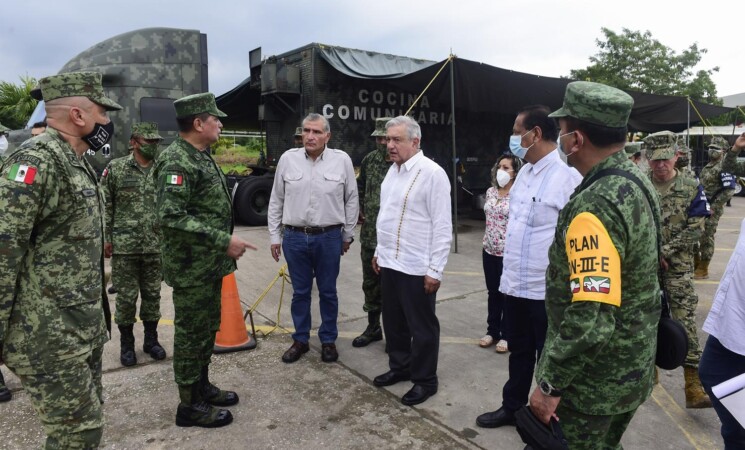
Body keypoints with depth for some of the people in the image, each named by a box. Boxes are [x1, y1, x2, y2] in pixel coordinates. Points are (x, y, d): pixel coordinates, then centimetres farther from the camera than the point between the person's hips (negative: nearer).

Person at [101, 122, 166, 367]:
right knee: (126, 297, 6)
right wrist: (105, 238, -3)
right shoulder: (115, 168, -2)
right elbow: (105, 207, 0)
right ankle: (126, 344, 21)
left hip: (156, 247, 3)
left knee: (152, 294, 11)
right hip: (124, 246, -2)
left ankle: (151, 340, 26)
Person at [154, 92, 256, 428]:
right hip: (192, 268, -10)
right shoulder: (177, 162, -19)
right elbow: (170, 217, -28)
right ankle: (190, 405, 17)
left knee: (207, 329, 19)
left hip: (210, 265, 10)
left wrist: (223, 244, 18)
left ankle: (202, 387, 35)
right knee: (191, 334, 3)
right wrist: (223, 241, -26)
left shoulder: (201, 157, 12)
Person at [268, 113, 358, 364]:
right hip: (294, 237, 1)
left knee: (328, 292, 11)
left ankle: (328, 340, 28)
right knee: (300, 292, 13)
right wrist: (274, 236, 6)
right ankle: (300, 340, 29)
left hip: (329, 237, -1)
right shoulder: (288, 159, 0)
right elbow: (276, 200, 6)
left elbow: (351, 200, 5)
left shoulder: (342, 160, -3)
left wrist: (348, 234, 8)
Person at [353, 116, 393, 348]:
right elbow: (359, 186, 20)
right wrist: (359, 209, 10)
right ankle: (373, 327, 32)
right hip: (369, 235, 6)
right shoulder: (369, 160, 6)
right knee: (370, 282, 16)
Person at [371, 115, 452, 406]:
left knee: (422, 327, 8)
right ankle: (399, 367, 39)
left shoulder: (432, 173, -15)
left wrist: (435, 269, -17)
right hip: (389, 263, 8)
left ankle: (424, 380, 25)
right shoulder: (392, 170, 10)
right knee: (393, 322, 20)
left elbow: (442, 227, -16)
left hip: (417, 268, -8)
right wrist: (379, 251, 18)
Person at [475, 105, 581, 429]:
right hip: (515, 283, 8)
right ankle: (512, 407, 41)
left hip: (548, 290, -7)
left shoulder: (568, 175, -18)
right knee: (519, 353, 22)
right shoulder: (524, 172, 9)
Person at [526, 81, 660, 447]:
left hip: (595, 378, -9)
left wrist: (550, 385, -22)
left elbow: (590, 321, -32)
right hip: (630, 366, 9)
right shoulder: (637, 181, 1)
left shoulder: (594, 207, -30)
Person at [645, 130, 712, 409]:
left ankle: (694, 387, -3)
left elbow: (695, 230, -5)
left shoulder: (692, 189, -1)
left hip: (678, 267, -1)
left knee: (685, 322, -6)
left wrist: (664, 251, -12)